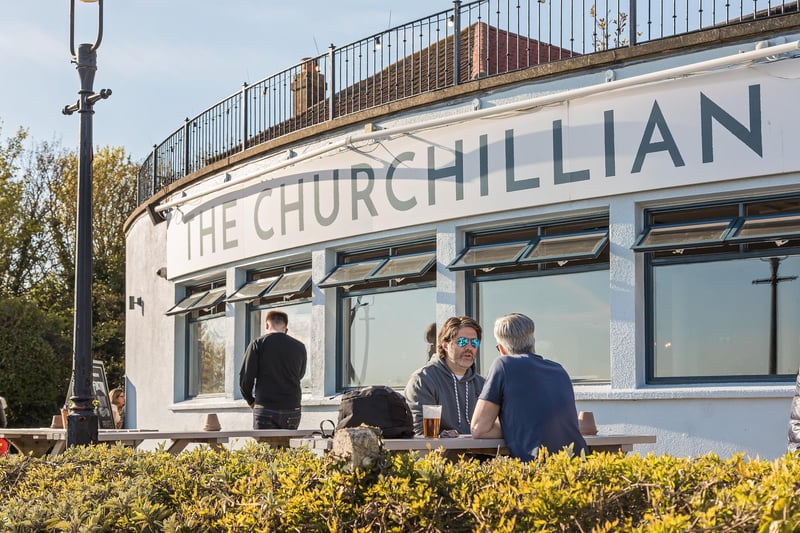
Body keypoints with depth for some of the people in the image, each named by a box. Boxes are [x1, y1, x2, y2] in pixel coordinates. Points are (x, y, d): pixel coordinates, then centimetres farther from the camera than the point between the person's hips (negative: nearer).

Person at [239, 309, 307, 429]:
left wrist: (251, 401, 13)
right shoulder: (299, 347, 8)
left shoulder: (258, 344, -1)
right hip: (292, 410, 3)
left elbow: (245, 378, -3)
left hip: (266, 410, -3)